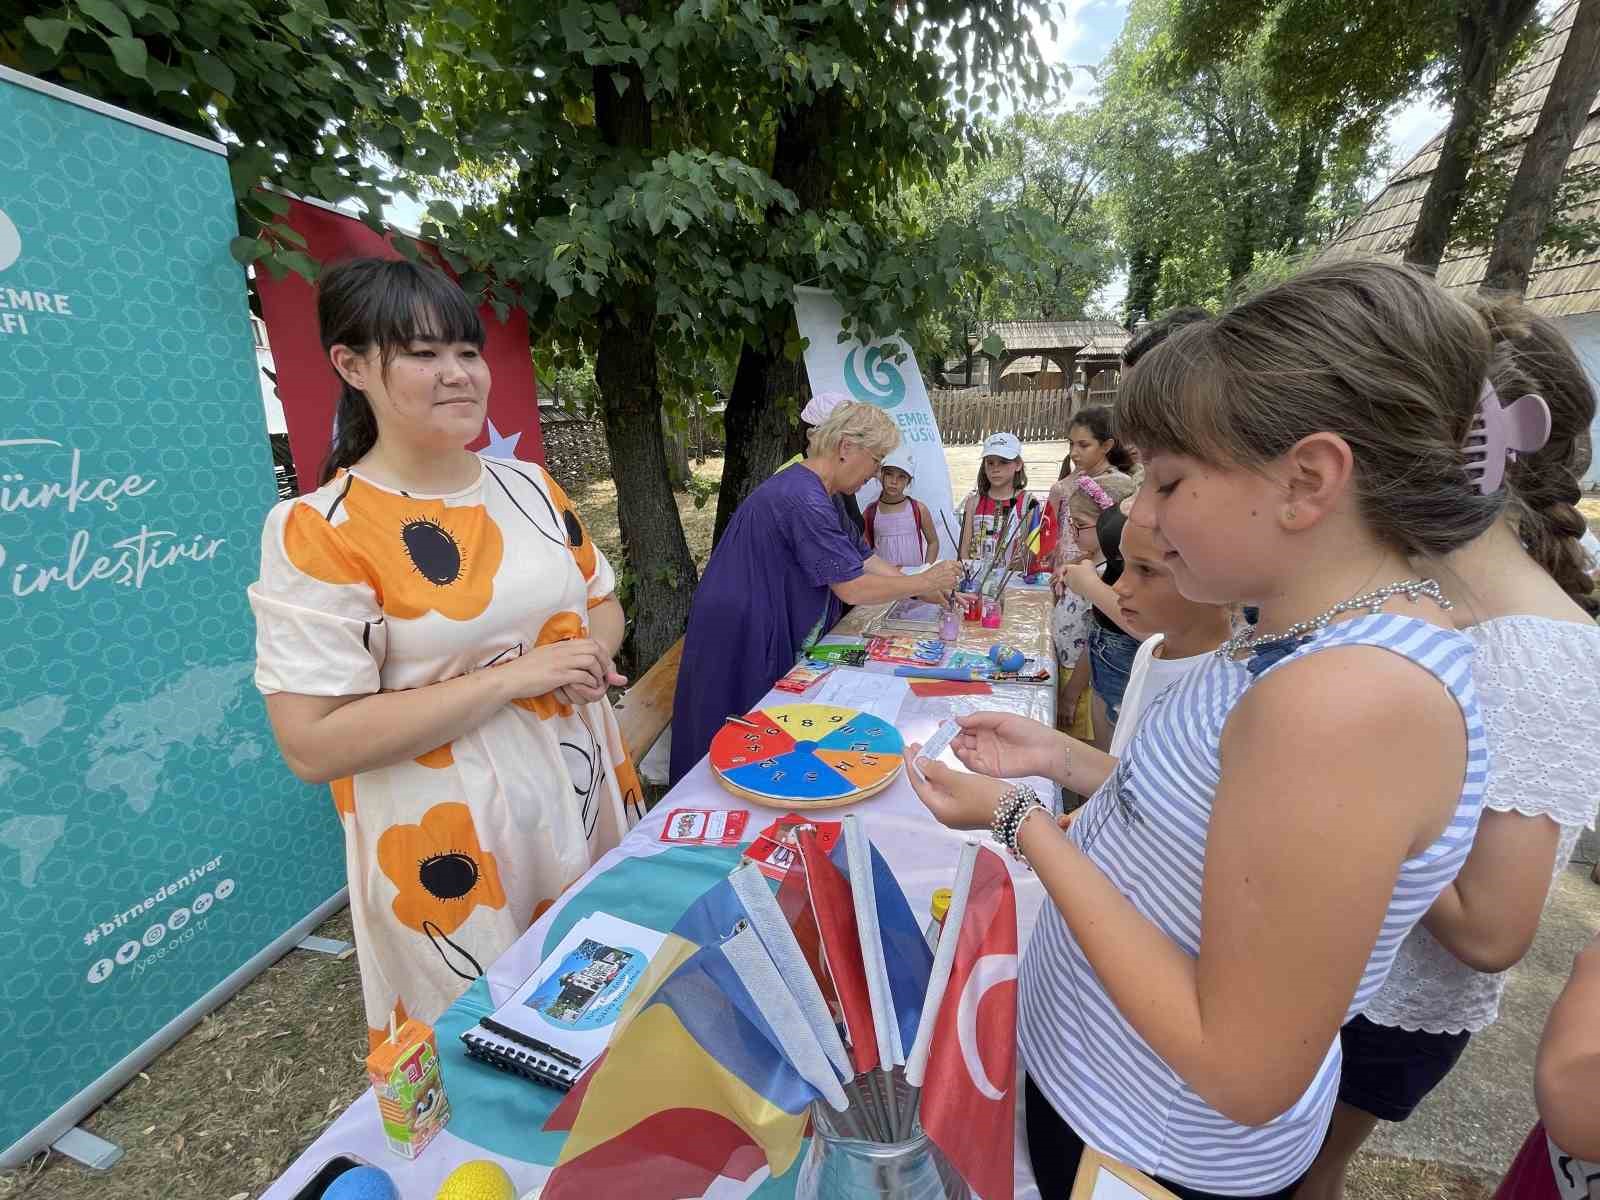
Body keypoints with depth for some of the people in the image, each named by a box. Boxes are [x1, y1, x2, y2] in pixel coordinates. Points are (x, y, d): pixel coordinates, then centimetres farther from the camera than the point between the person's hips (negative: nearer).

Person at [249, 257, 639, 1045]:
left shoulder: (528, 485, 3)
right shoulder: (318, 532, -15)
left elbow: (602, 605, 13)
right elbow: (313, 746, -18)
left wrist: (588, 657, -10)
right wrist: (515, 675, -23)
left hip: (587, 797, 6)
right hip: (450, 845, -5)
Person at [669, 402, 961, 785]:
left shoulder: (816, 493, 11)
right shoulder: (803, 500, -24)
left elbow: (863, 559, 13)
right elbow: (853, 588, -24)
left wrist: (936, 592, 9)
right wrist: (925, 582, -10)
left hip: (771, 636, 10)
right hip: (741, 642, -10)